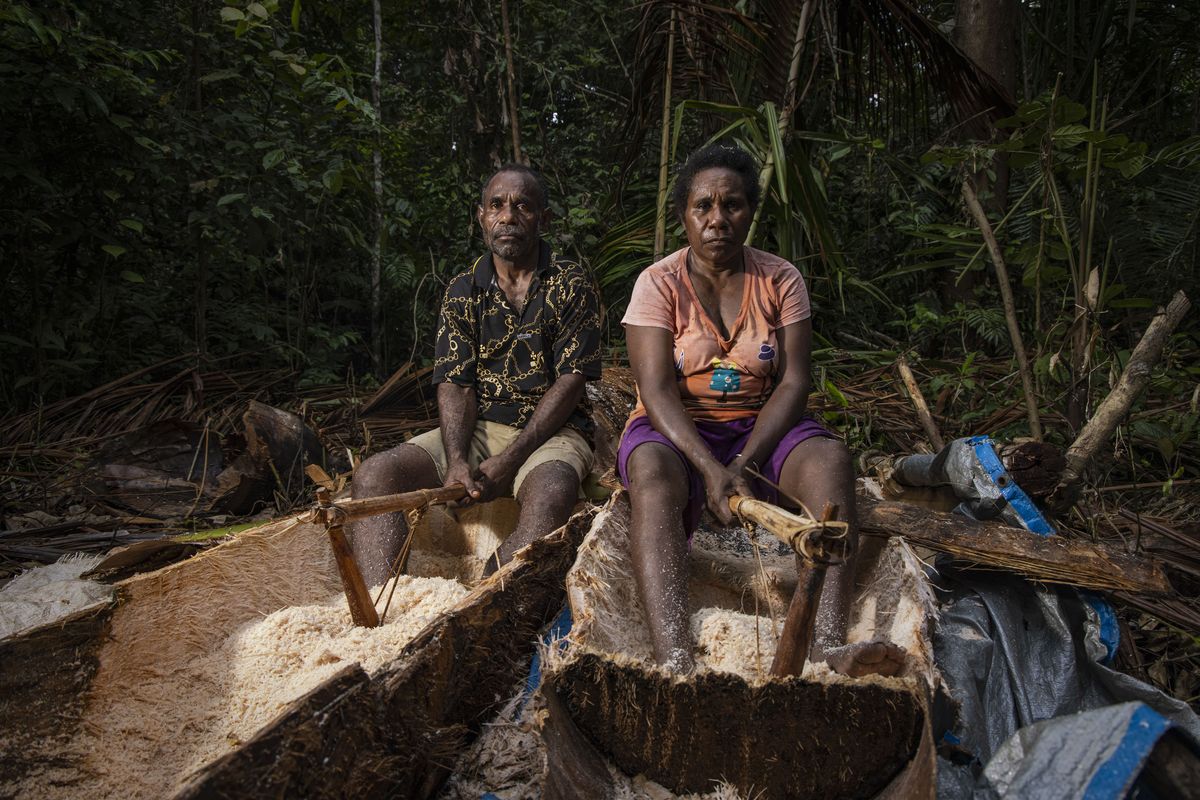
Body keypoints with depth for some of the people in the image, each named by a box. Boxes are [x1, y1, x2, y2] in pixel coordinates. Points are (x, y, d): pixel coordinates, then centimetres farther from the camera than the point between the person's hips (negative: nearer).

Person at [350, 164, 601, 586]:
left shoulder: (572, 285, 1)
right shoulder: (463, 290, 10)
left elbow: (570, 381, -7)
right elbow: (454, 383, 2)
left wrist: (508, 461, -17)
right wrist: (456, 461, -18)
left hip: (548, 431, -3)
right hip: (476, 429, 4)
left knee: (552, 492, -38)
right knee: (374, 473, -19)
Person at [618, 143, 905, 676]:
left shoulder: (781, 280, 3)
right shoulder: (659, 283, -3)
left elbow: (793, 382, -5)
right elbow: (656, 390, -14)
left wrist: (743, 464, -21)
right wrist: (710, 470, -29)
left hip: (760, 429, 2)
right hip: (676, 431, -2)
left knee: (830, 457, -30)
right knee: (651, 469, -37)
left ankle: (828, 645, -42)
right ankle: (673, 661, -52)